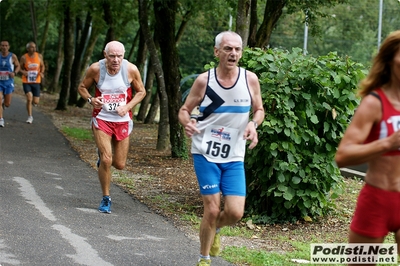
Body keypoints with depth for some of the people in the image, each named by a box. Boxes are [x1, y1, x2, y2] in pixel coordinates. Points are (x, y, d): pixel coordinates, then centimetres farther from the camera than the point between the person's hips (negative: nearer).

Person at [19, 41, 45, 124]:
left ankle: (33, 101, 39)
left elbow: (42, 66, 12)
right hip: (26, 82, -2)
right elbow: (20, 68, 4)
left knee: (36, 102, 0)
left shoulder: (39, 56, -2)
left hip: (36, 82, 2)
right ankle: (30, 117, -1)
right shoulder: (24, 57, -8)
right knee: (29, 98, -16)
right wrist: (23, 72, -19)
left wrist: (42, 72, -8)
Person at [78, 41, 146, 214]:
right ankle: (105, 199, 6)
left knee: (119, 164, 6)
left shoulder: (131, 70, -12)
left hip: (123, 121, 2)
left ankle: (103, 158, 44)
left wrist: (128, 107, -14)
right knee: (106, 160, -13)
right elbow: (82, 87, 3)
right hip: (101, 119, -2)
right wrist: (91, 99, -18)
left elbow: (141, 91, 2)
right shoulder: (96, 69, -13)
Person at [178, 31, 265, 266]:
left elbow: (259, 110, 11)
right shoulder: (204, 80, -7)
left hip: (234, 157, 2)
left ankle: (215, 229, 30)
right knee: (212, 209, -7)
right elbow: (184, 110, 2)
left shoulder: (250, 79, -3)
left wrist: (253, 123, -12)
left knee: (235, 212, -6)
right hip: (205, 154, -2)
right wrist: (187, 122, -22)